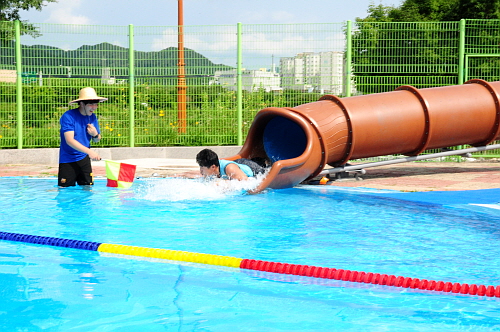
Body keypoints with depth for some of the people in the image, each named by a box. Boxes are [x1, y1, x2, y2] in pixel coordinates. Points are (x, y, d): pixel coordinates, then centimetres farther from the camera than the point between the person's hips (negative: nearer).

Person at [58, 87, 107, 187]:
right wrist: (89, 151, -36)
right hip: (68, 161, -5)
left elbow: (96, 140, 14)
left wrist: (95, 134, -12)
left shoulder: (92, 117, 5)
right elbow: (69, 140, -25)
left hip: (84, 160, 6)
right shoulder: (68, 116, -16)